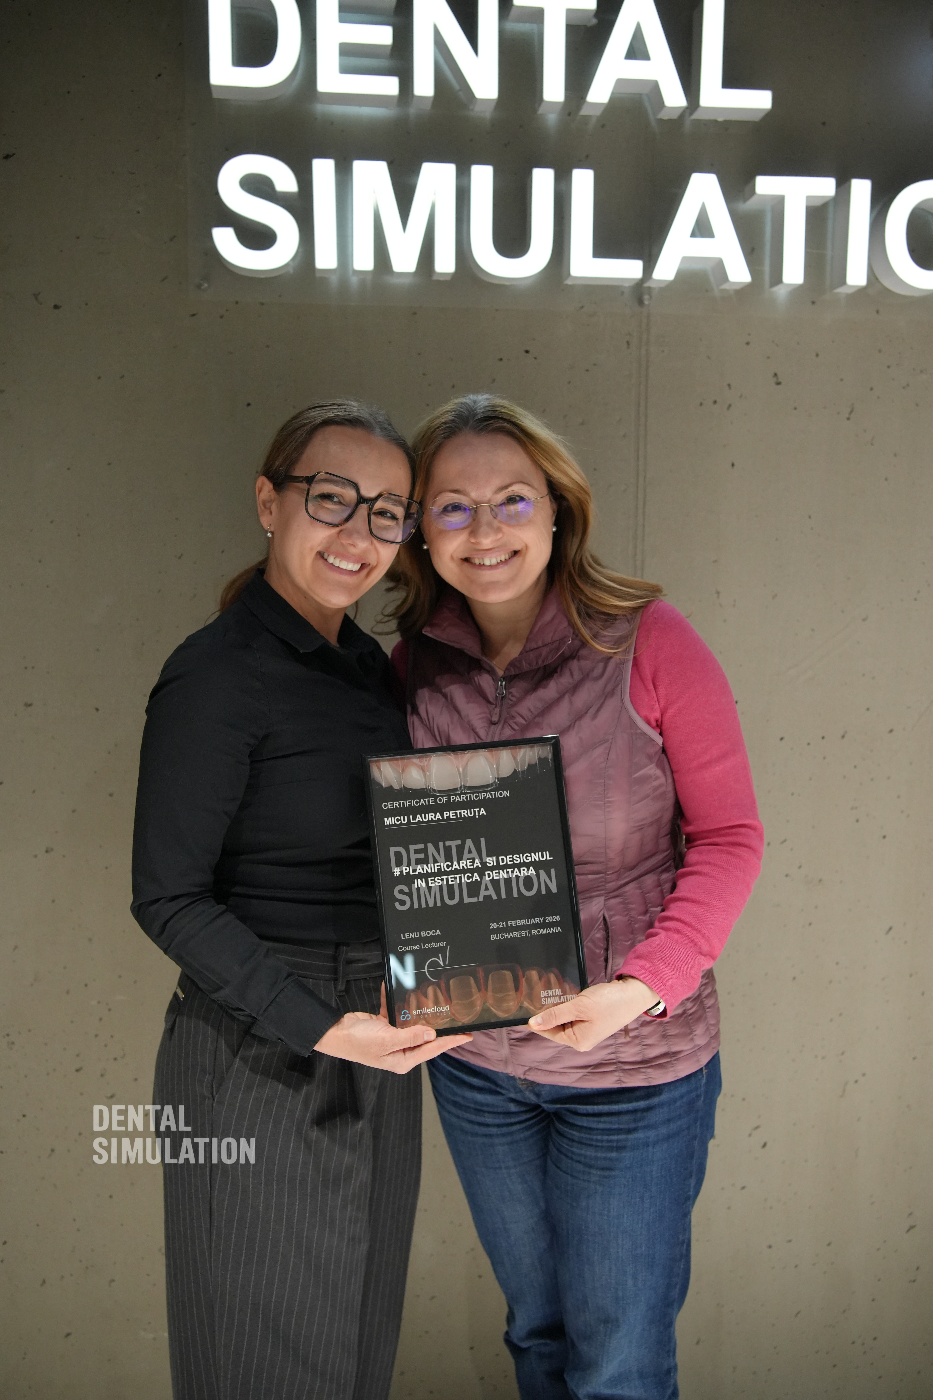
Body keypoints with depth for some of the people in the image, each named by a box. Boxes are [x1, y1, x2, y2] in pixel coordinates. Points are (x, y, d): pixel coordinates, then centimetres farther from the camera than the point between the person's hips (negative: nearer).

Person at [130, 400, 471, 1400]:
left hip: (377, 1047, 7)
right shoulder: (216, 674, -18)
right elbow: (168, 899, -17)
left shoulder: (366, 660, 5)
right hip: (262, 1064, -7)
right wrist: (321, 1026, -24)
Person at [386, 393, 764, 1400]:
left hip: (636, 1066, -3)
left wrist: (644, 986, -21)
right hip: (471, 1060, 4)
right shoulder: (415, 663, -4)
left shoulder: (648, 641, -16)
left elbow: (729, 835, -11)